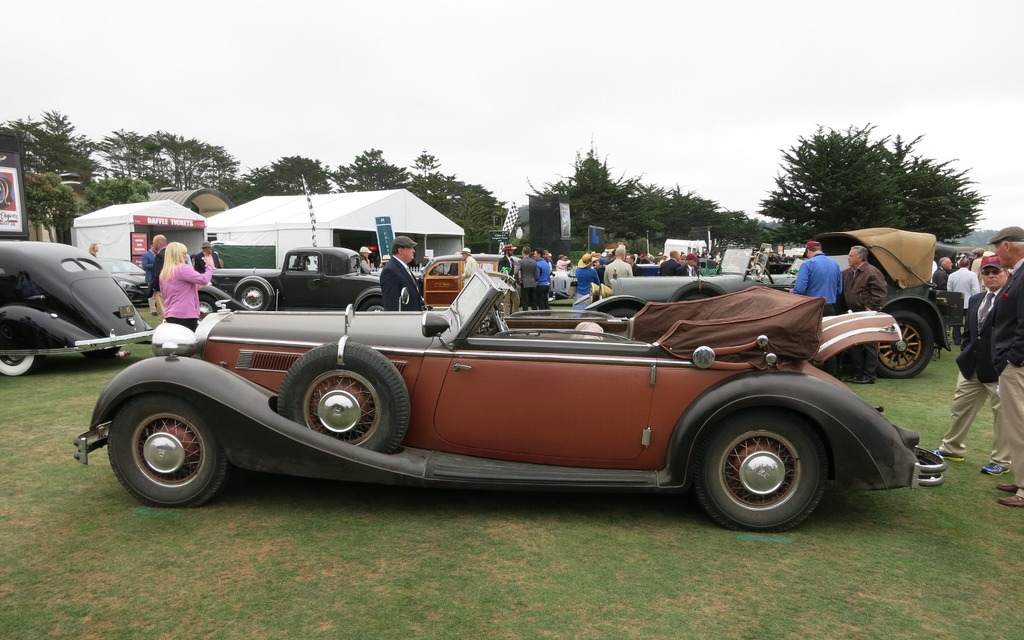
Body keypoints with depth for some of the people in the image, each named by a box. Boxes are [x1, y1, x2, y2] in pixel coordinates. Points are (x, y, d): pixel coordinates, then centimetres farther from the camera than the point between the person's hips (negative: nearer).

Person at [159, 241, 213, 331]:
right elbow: (204, 279, -19)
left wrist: (194, 287, 19)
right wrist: (210, 265, -3)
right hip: (185, 315, -8)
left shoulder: (163, 273, 14)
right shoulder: (182, 268, -11)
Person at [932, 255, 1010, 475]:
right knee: (960, 406, 16)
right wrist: (965, 354, 10)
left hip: (999, 368, -7)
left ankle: (1001, 461, 16)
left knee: (1002, 414, 5)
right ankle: (952, 448, 31)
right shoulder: (975, 300, 12)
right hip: (972, 366, 7)